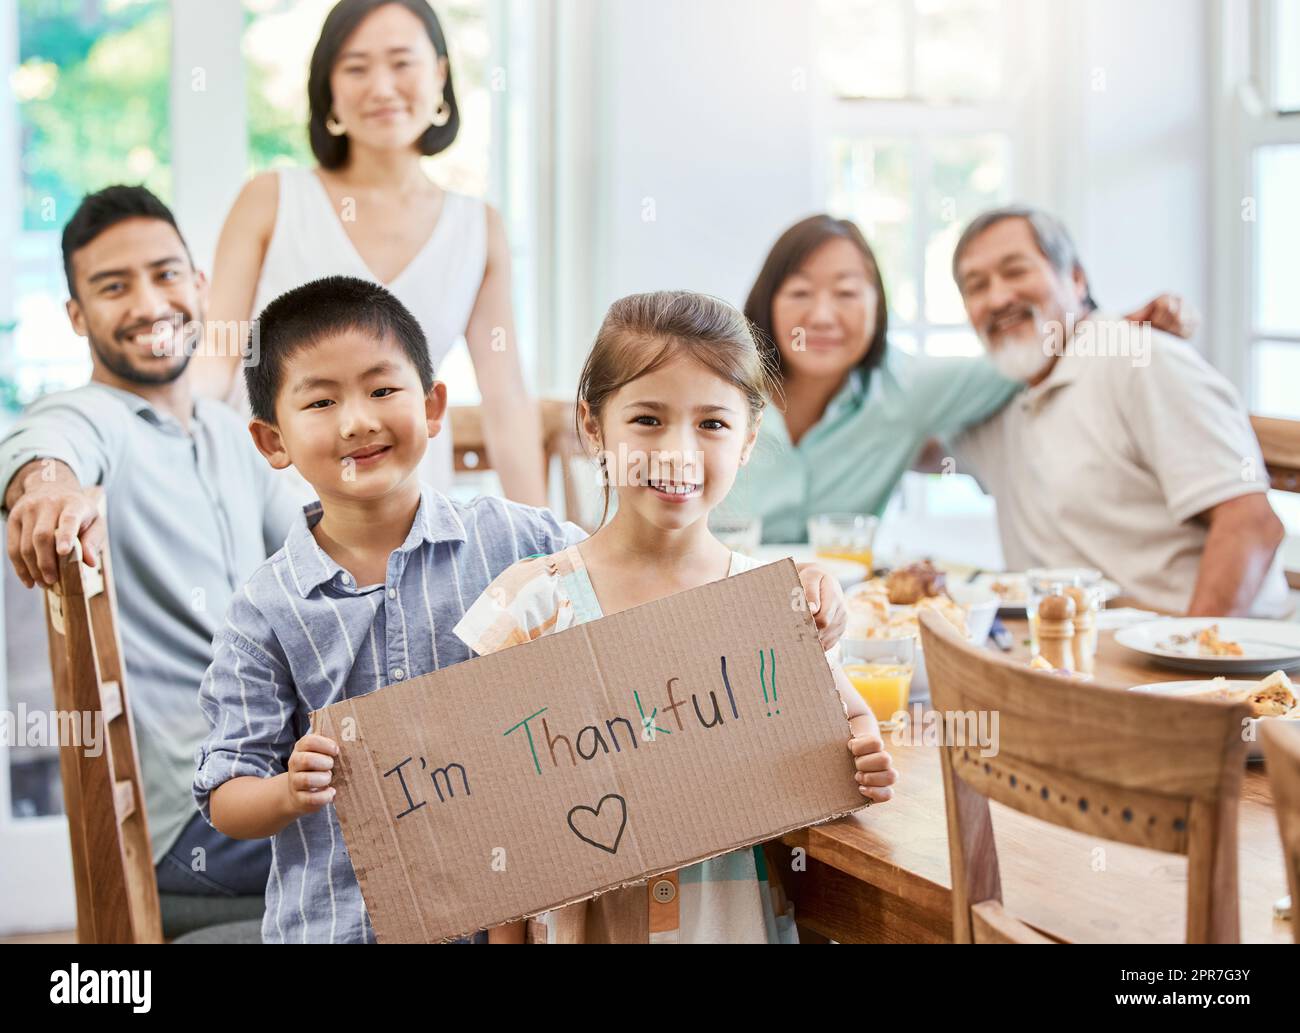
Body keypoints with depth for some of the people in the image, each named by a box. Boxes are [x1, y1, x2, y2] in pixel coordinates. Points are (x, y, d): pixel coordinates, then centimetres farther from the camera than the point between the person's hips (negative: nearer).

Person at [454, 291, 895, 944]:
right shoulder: (532, 603, -10)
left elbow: (849, 718, 8)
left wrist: (864, 766, -13)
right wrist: (506, 939, -6)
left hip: (744, 914, 2)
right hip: (588, 922, -1)